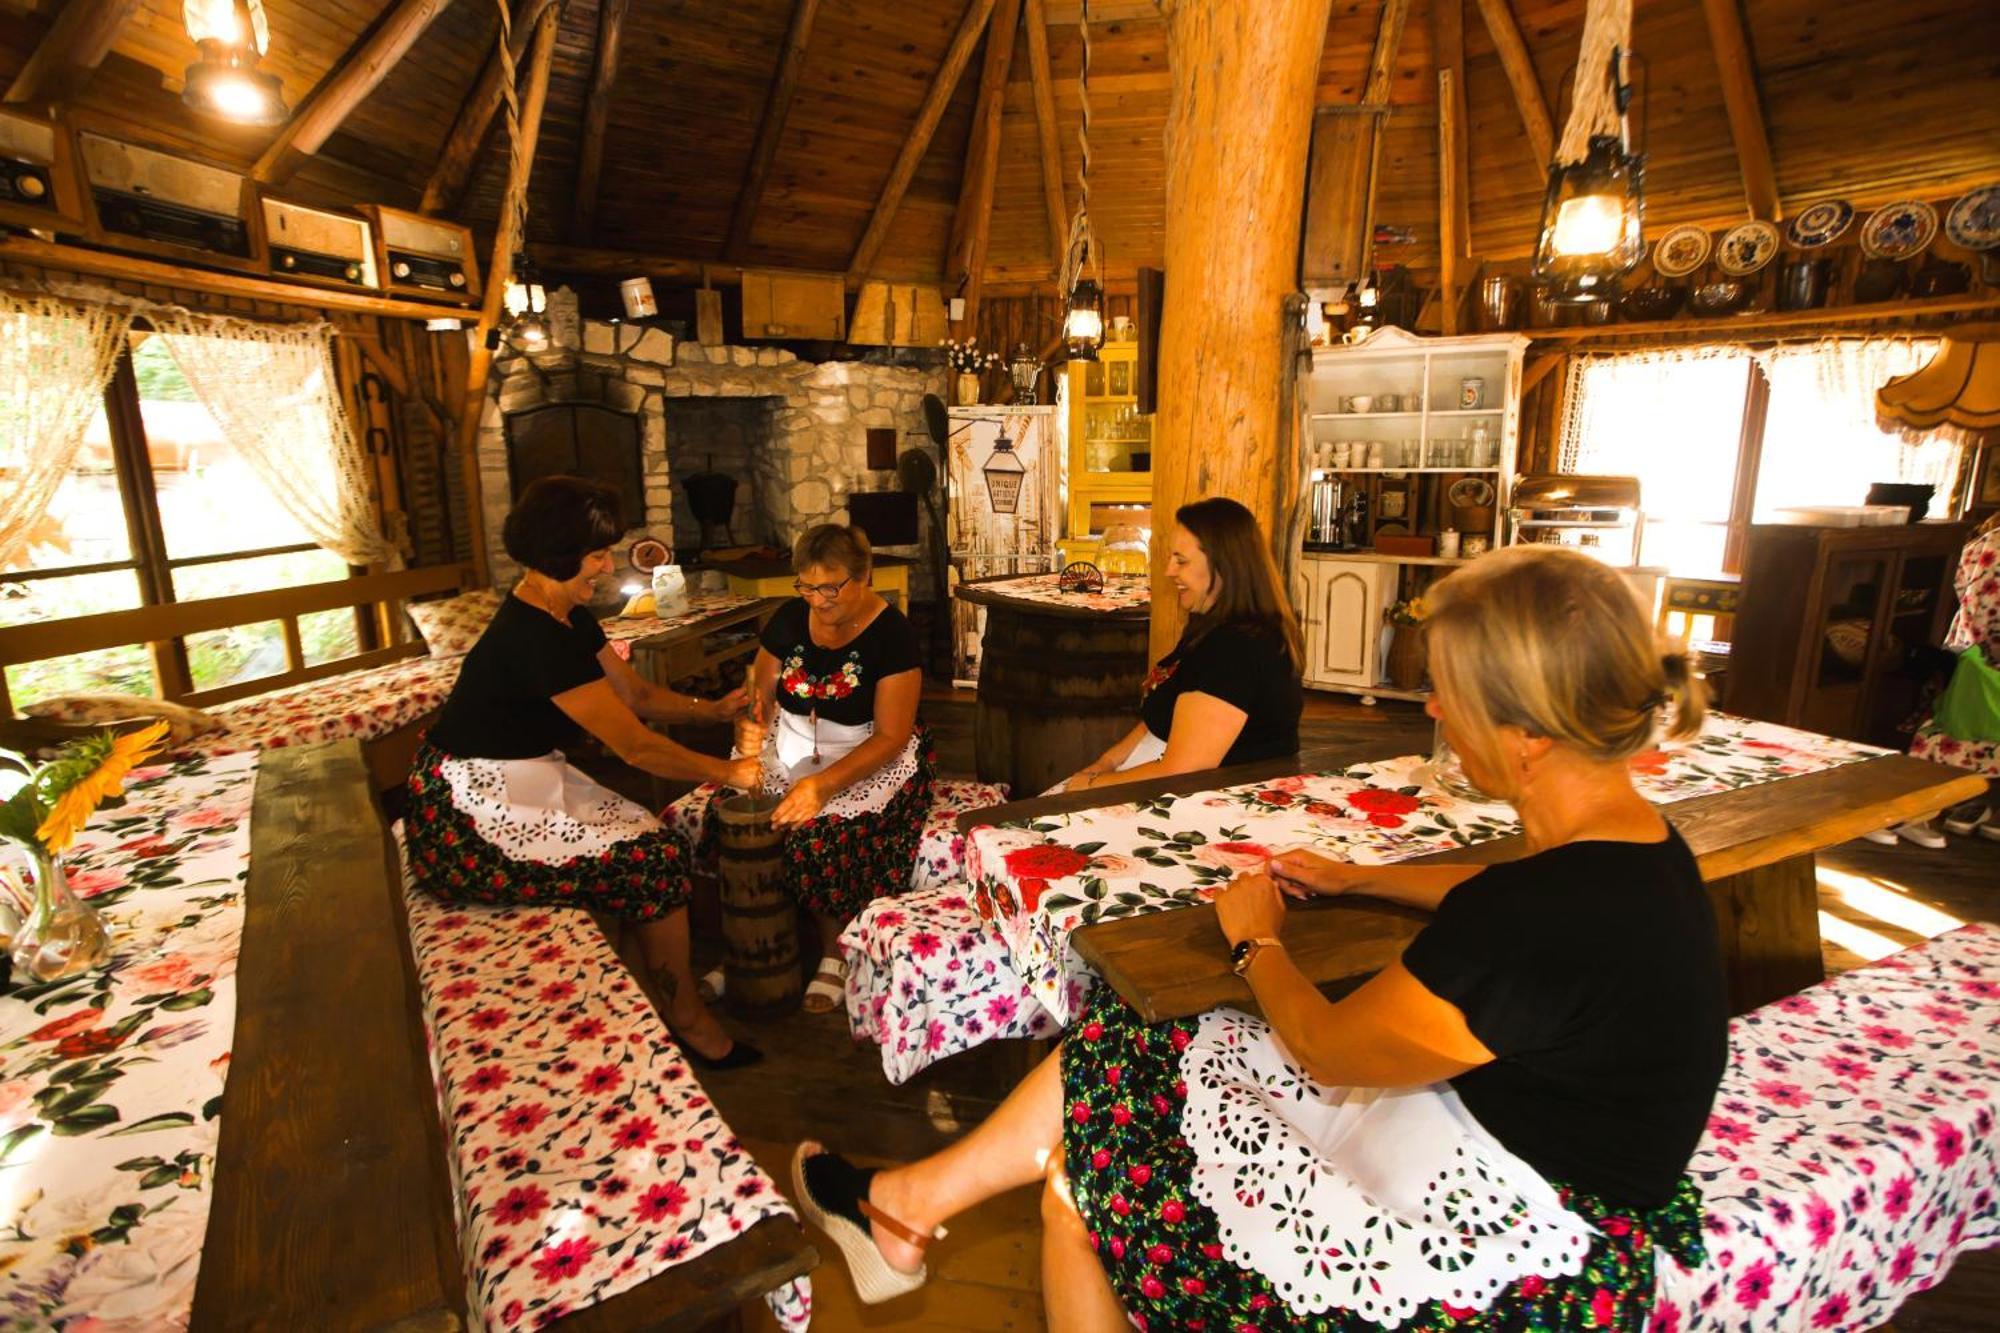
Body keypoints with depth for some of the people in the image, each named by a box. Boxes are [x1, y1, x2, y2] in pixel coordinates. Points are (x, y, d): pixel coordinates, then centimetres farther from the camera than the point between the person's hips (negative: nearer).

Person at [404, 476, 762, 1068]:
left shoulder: (569, 618, 4)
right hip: (467, 828, -9)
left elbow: (637, 694, 12)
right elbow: (636, 747, -23)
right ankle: (686, 1019, 7)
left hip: (518, 786, 10)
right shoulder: (536, 638, -26)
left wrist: (715, 709, 0)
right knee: (659, 858, -12)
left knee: (657, 837, -2)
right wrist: (727, 772, -12)